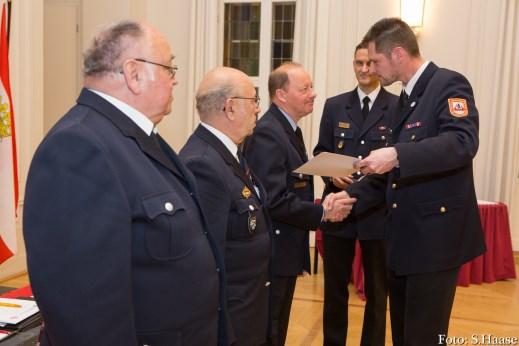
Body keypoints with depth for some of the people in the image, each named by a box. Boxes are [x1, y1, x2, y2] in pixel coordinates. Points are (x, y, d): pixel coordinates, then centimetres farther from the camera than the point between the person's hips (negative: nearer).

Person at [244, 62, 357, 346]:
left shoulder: (289, 129, 12)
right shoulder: (266, 133, -20)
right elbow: (274, 200, -26)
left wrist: (322, 206, -5)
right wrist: (322, 213, -18)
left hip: (285, 251, 10)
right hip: (271, 254, -10)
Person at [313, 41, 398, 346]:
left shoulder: (399, 107, -2)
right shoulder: (334, 106, 8)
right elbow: (321, 152, 8)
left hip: (378, 210, -2)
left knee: (377, 289, 12)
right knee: (335, 286, 13)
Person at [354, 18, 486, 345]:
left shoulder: (449, 84, -12)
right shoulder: (406, 97, 14)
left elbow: (463, 143, -29)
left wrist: (397, 155, -38)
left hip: (435, 235, -9)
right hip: (405, 235, 9)